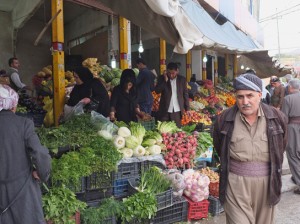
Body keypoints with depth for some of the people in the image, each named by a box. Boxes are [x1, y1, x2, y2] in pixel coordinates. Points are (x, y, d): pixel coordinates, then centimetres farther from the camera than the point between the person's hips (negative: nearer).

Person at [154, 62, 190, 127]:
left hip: (177, 111, 1)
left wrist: (187, 109, 2)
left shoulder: (182, 79, 4)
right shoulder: (162, 78, 2)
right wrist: (165, 80, -15)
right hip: (165, 111, 0)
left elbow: (185, 94, 6)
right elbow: (157, 91, -8)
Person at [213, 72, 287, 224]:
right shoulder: (224, 119, -6)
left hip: (266, 183, 2)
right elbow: (219, 148, 11)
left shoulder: (277, 117, -3)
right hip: (235, 183, -2)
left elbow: (281, 146, 13)